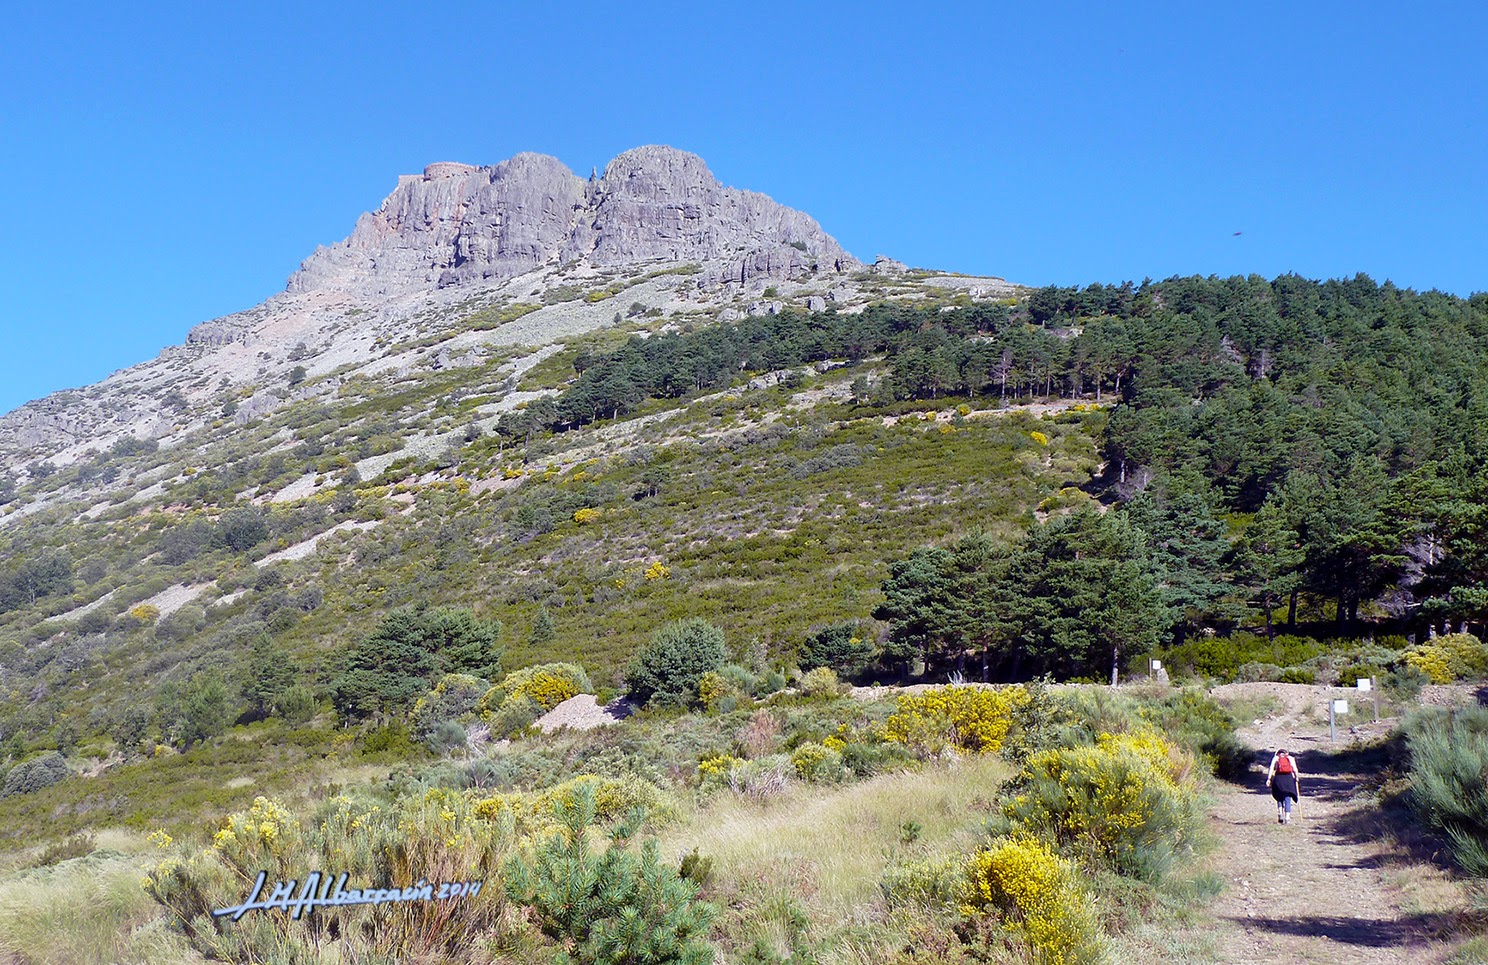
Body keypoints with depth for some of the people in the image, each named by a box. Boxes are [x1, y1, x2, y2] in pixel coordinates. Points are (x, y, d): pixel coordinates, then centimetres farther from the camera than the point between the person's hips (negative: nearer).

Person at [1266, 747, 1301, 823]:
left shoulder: (1275, 758, 16)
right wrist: (1297, 778, 1)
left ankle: (1280, 813, -5)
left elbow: (1271, 768, 2)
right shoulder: (1290, 758, 18)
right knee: (1288, 799, 5)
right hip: (1289, 778, 0)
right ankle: (1287, 818, -3)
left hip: (1278, 778, 0)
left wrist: (1269, 779, -4)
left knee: (1279, 798, 15)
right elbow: (1295, 769, 3)